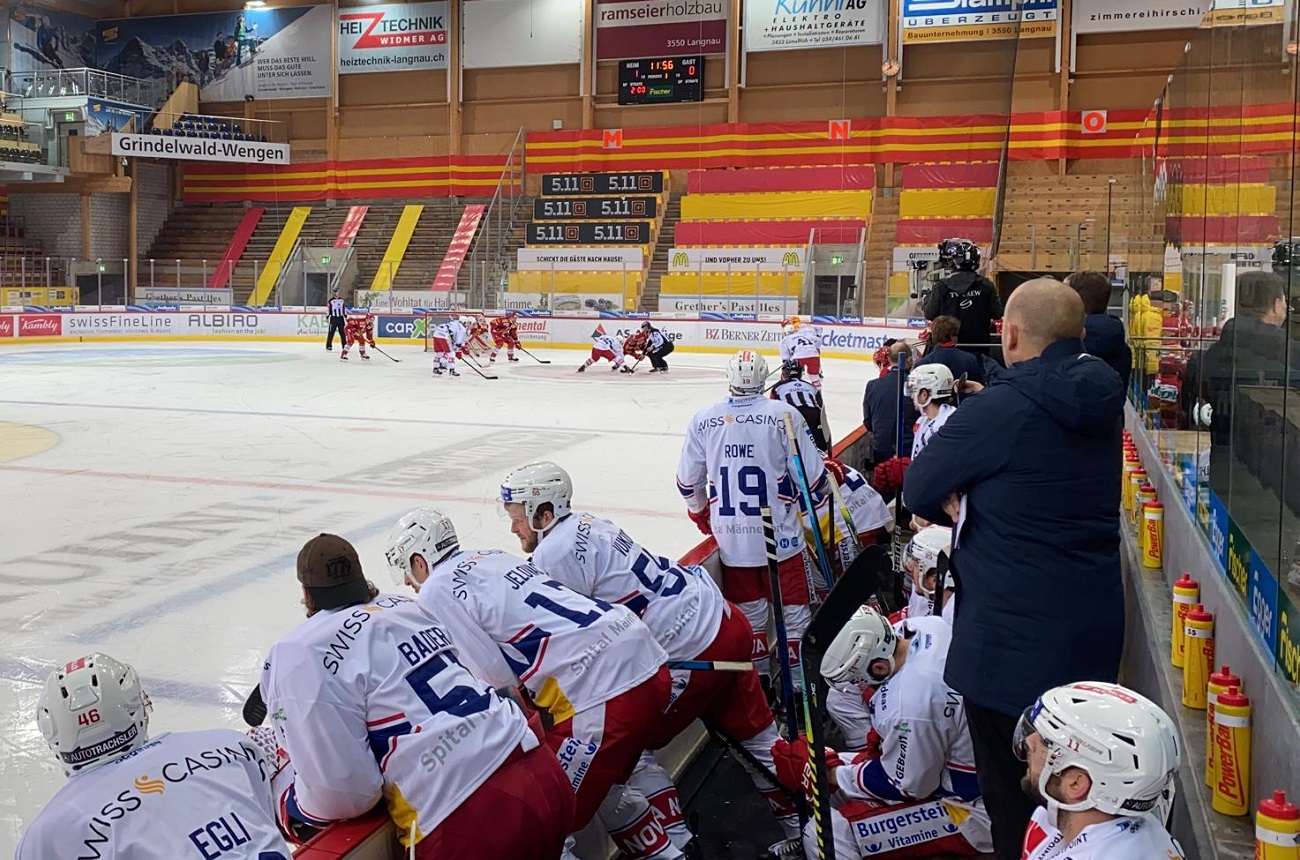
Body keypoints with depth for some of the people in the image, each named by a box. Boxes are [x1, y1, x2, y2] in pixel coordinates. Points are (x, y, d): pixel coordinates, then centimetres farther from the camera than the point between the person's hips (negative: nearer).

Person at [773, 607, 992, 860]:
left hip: (972, 813, -10)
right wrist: (885, 730, 2)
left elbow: (908, 786, -18)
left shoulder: (910, 705, -34)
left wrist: (829, 774, -9)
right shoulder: (930, 626, -11)